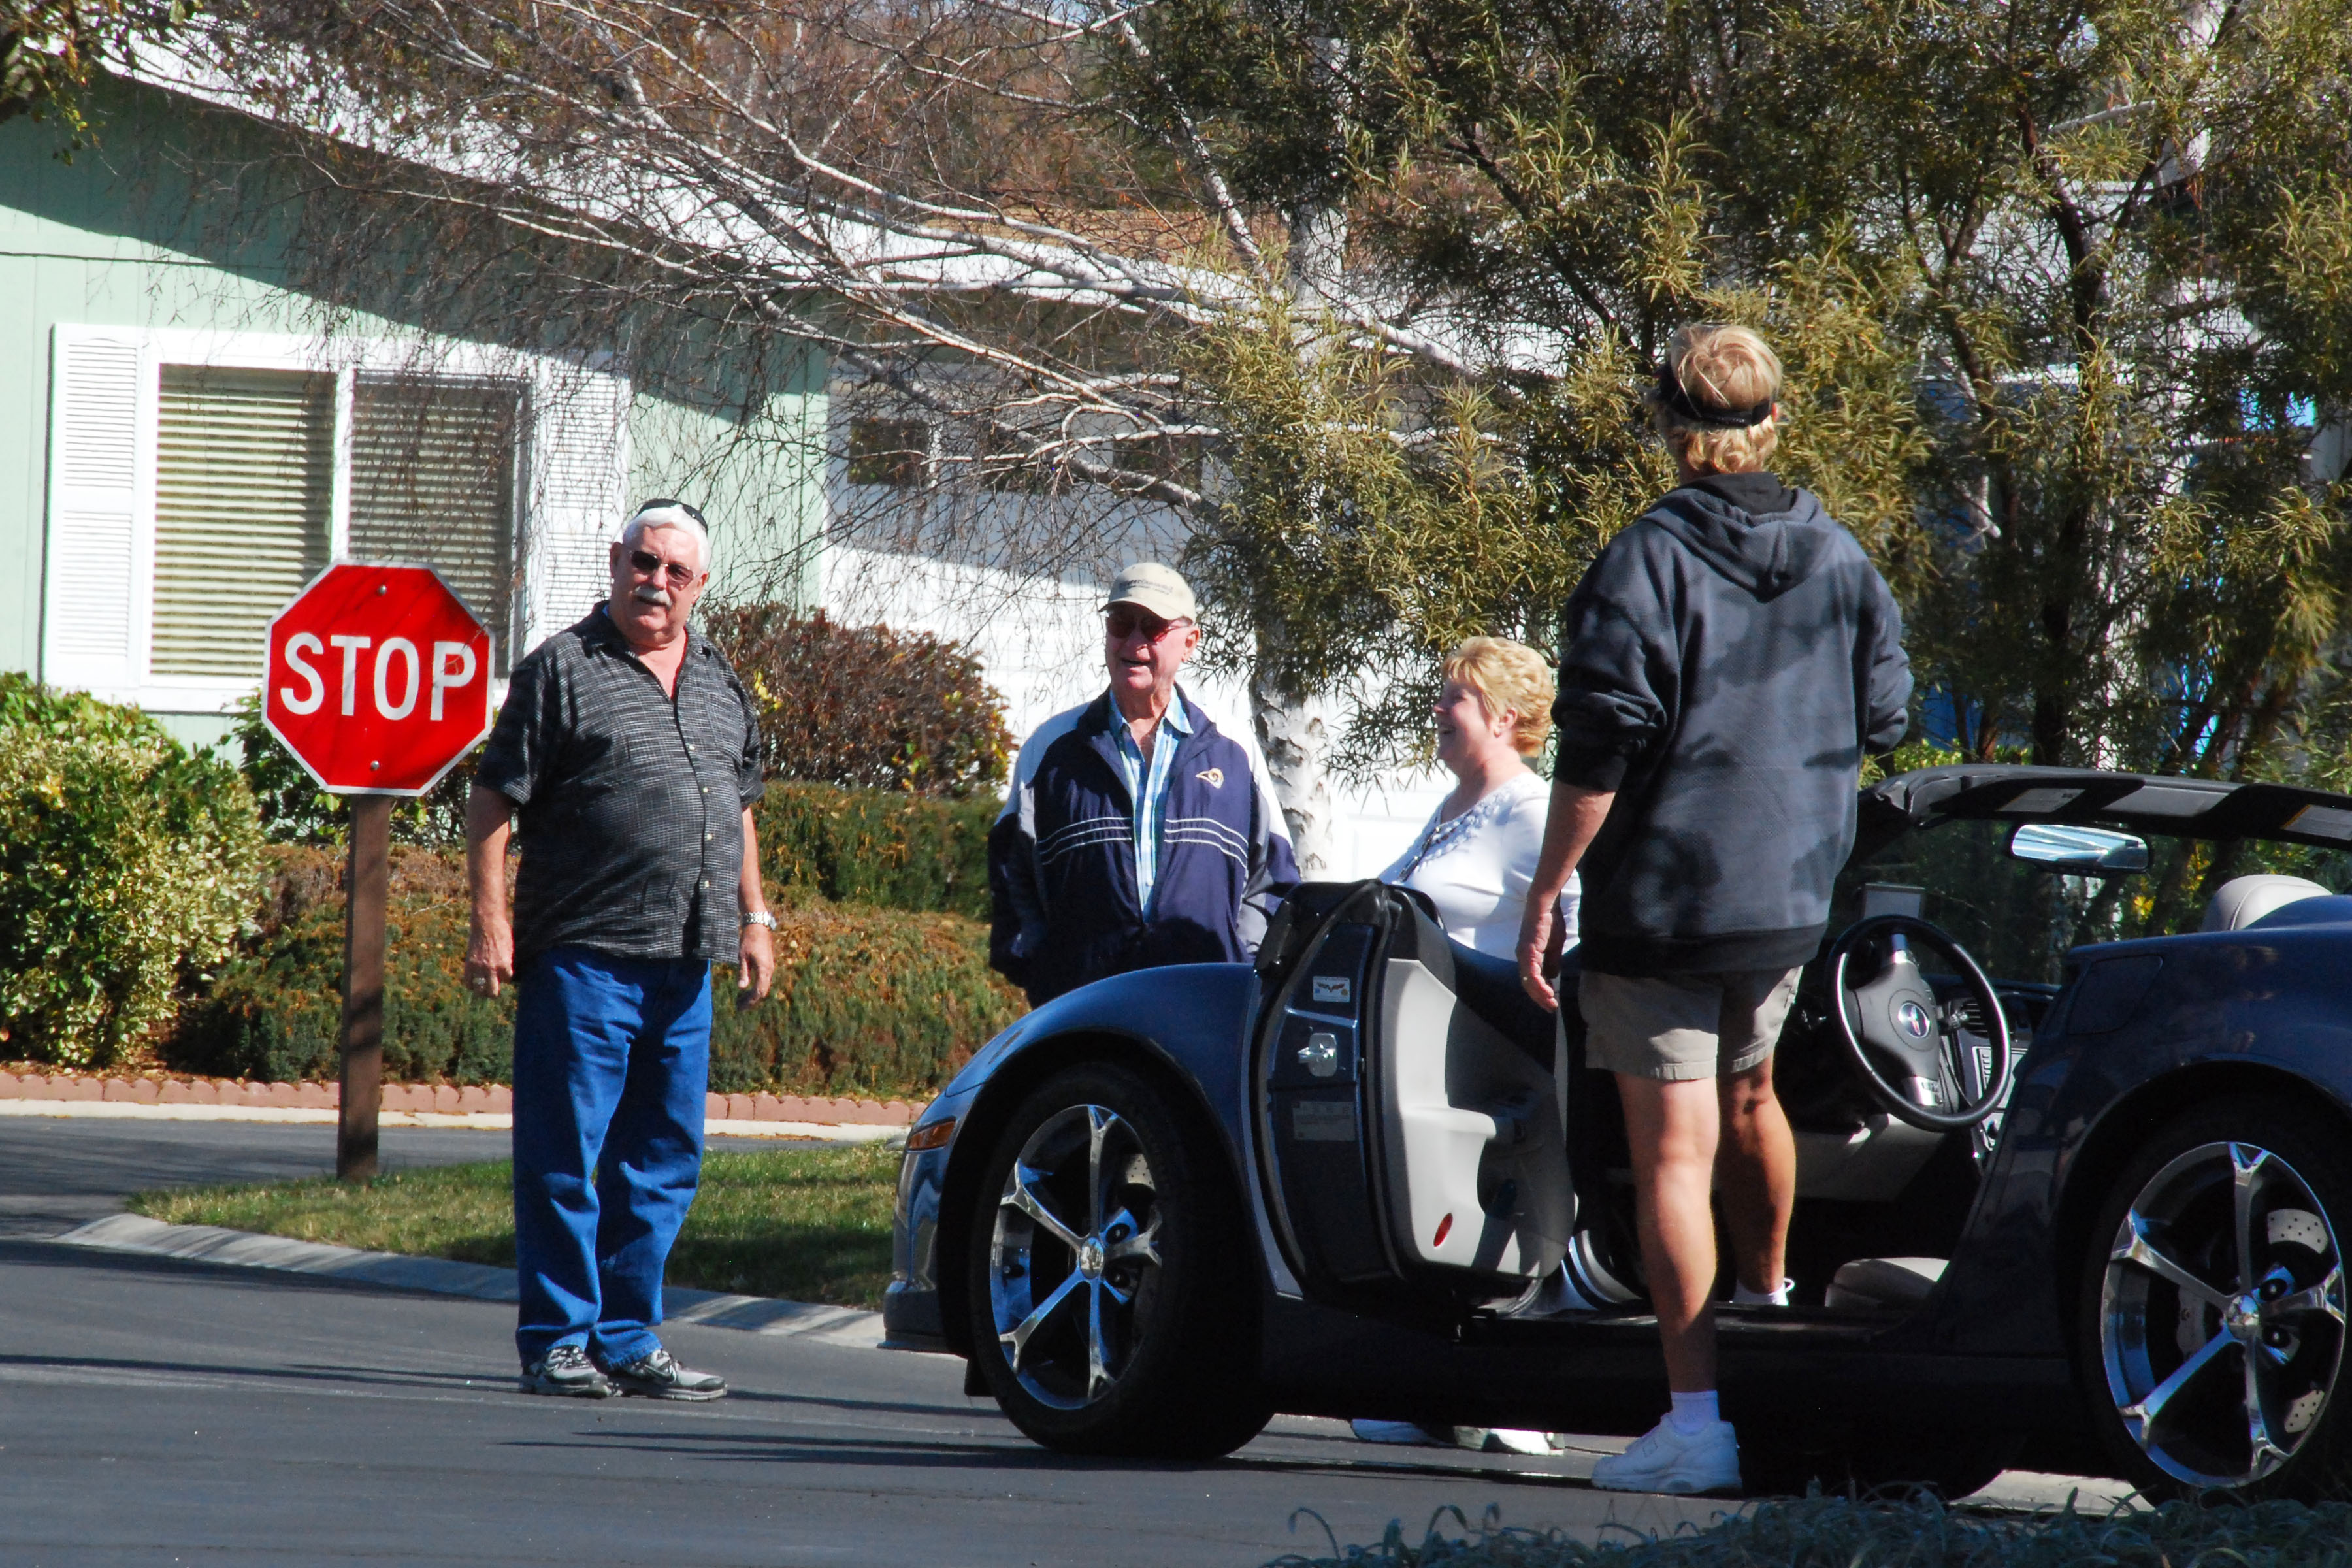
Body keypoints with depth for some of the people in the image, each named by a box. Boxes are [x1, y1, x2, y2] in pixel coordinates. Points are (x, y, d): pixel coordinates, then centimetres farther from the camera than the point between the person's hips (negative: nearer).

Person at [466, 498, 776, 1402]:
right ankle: (557, 1342, 2)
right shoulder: (564, 669, -2)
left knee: (663, 1161, 9)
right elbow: (495, 802, -5)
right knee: (565, 1158, -3)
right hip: (583, 955, -6)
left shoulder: (719, 683, 17)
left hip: (685, 964, 6)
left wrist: (753, 918, 19)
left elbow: (739, 808, 27)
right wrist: (490, 922, -12)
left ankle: (628, 1341, 15)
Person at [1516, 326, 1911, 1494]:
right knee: (1746, 1094, 29)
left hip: (1659, 897, -6)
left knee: (1673, 1151, -5)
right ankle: (1768, 1305, 47)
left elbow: (1601, 750, -17)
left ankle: (1698, 1419, -11)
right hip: (1793, 897, 6)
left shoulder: (1646, 561, -13)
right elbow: (1880, 719, 13)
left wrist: (1545, 895, -11)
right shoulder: (1839, 561, 4)